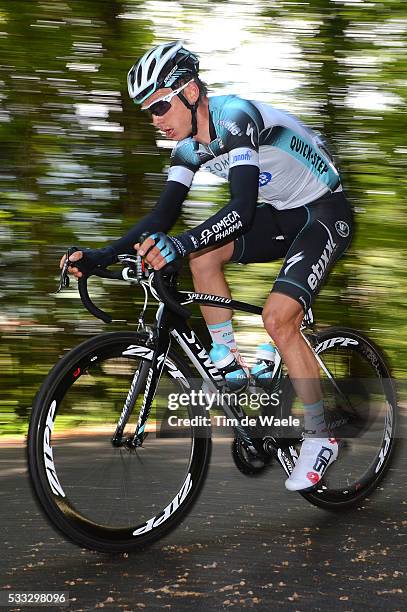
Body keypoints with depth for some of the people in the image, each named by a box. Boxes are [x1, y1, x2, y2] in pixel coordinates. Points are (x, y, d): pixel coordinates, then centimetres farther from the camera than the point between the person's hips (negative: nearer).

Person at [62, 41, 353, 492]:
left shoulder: (235, 118, -28)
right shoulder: (189, 144, -2)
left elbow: (242, 207, -38)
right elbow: (165, 213, -3)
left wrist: (179, 245, -51)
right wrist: (103, 256, -15)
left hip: (324, 213, -8)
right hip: (281, 215, 8)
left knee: (278, 317, -22)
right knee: (203, 253, -13)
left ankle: (319, 438, -8)